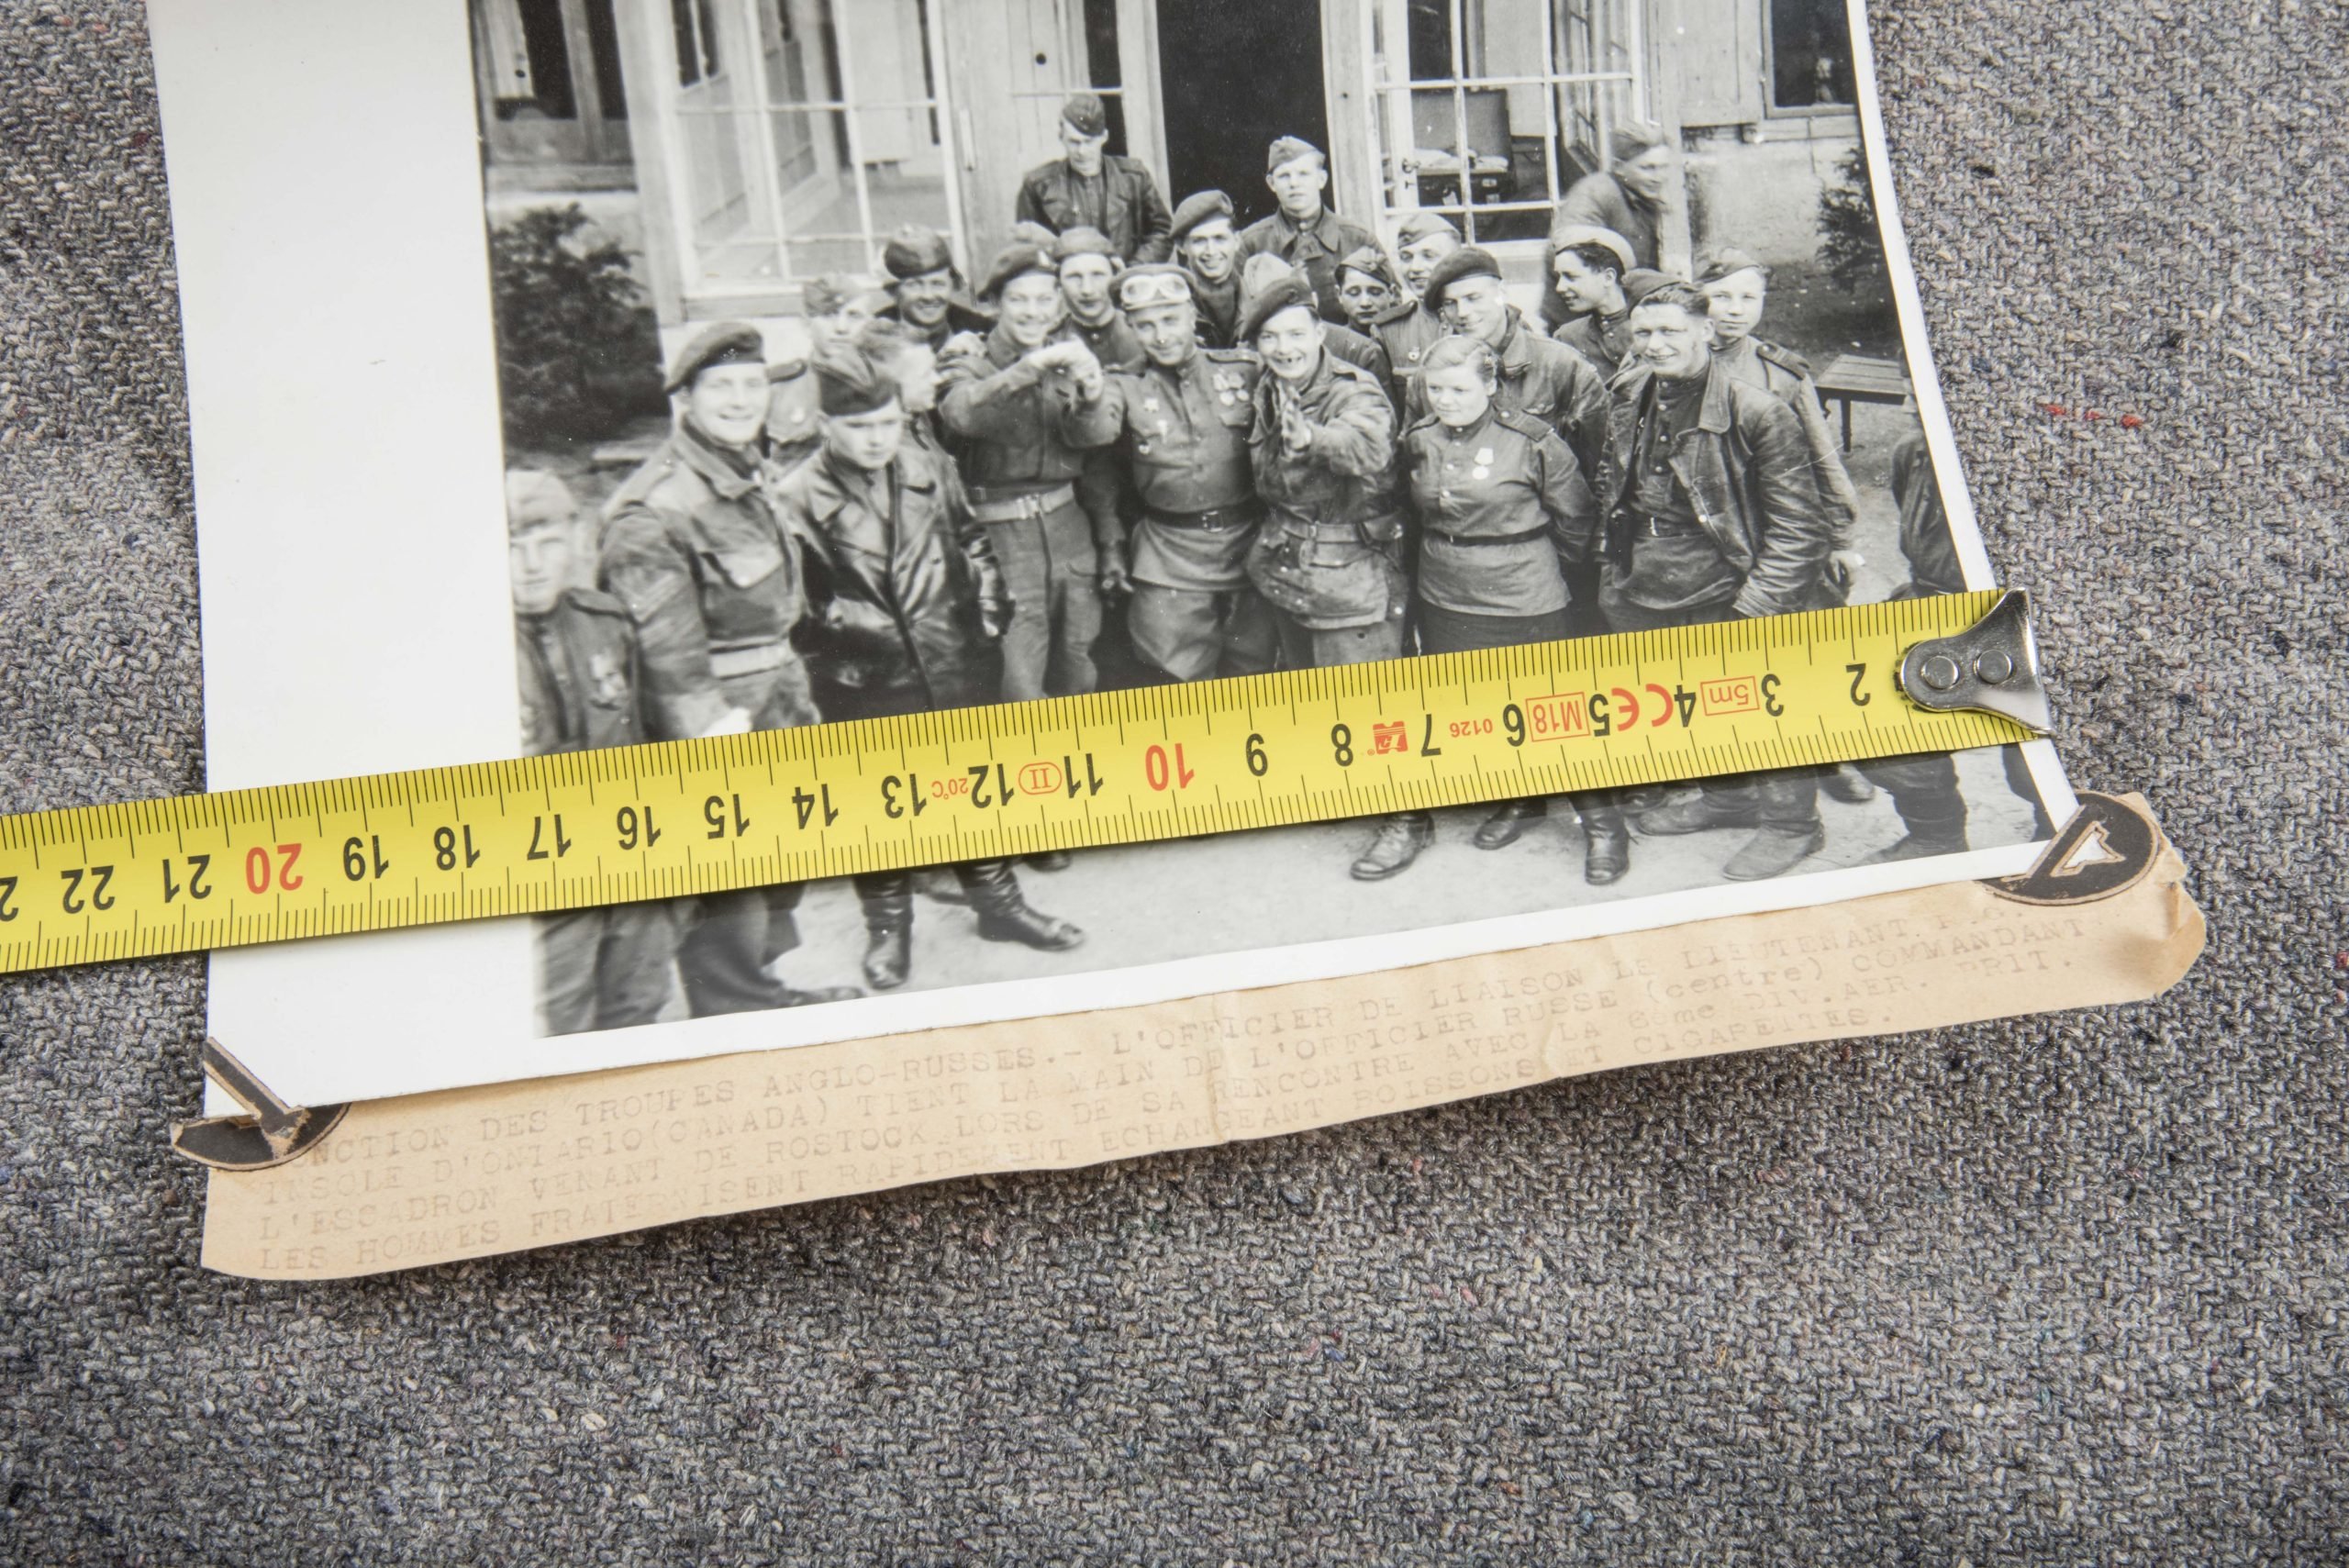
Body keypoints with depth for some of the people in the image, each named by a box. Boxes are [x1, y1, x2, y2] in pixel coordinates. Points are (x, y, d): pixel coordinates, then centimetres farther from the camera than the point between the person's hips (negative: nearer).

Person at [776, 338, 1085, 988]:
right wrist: (832, 654, -14)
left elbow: (973, 543, 14)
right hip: (865, 688, -4)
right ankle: (888, 927, 28)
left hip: (954, 670, 4)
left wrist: (988, 611, 7)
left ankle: (998, 904, 35)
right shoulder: (798, 501, -13)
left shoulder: (927, 471, 2)